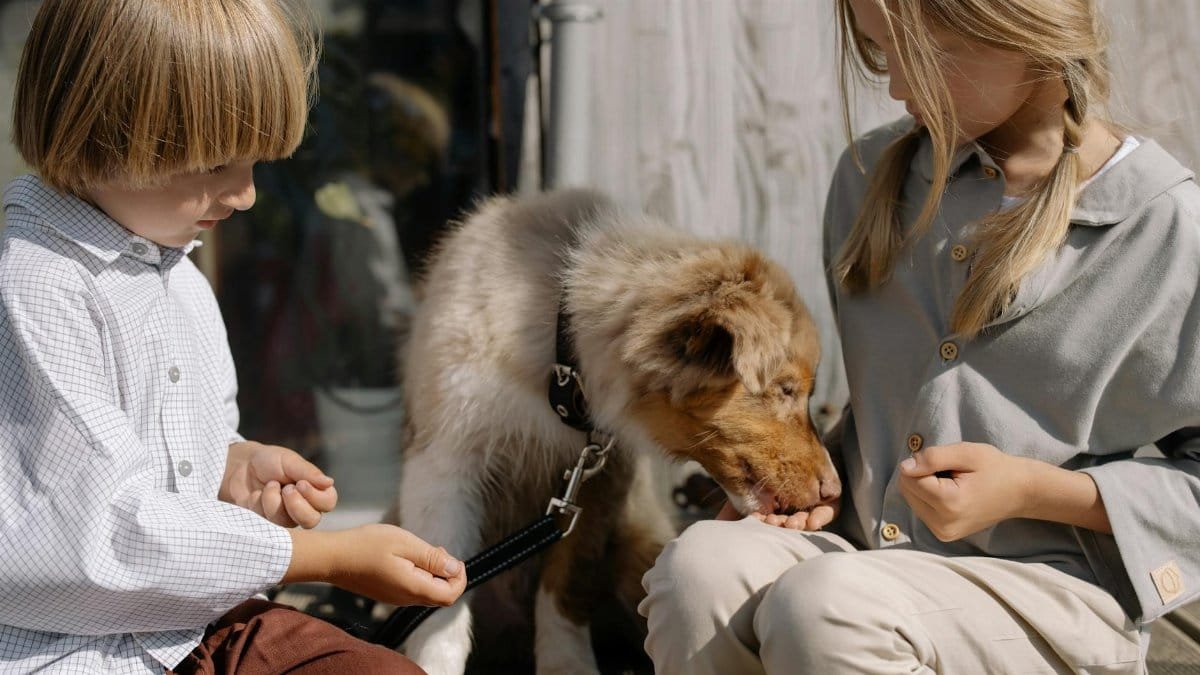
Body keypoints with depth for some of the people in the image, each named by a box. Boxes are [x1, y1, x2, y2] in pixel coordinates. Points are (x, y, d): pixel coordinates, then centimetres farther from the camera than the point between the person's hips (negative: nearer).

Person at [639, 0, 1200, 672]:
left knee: (818, 607, -35)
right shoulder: (873, 174, 10)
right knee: (698, 565, -29)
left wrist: (1033, 489, -13)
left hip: (1055, 593, -5)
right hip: (867, 546, 5)